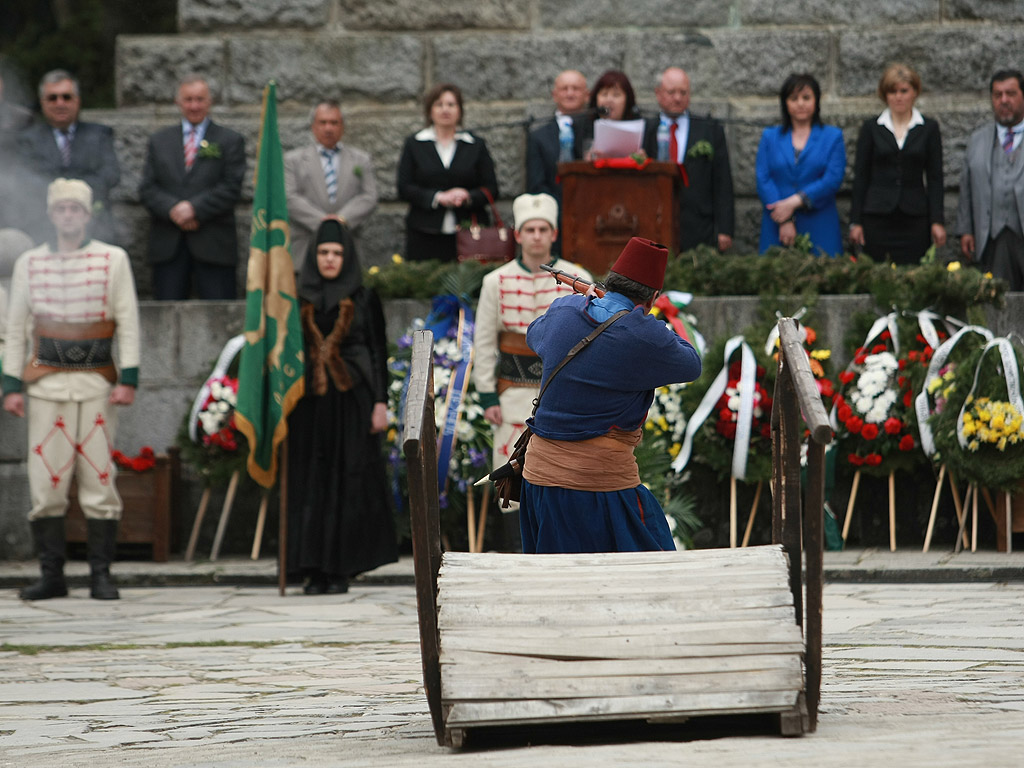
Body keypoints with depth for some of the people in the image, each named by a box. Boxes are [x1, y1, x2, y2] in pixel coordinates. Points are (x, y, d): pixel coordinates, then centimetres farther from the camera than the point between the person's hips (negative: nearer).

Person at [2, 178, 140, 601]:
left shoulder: (113, 260, 6)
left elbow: (128, 322, 4)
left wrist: (128, 379, -5)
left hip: (96, 383, -1)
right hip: (46, 383, 1)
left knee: (99, 479, -3)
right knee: (45, 481, -2)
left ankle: (101, 575, 1)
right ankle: (51, 574, 4)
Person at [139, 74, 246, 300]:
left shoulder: (230, 141, 8)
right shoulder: (159, 141, 16)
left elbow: (231, 188, -2)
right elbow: (147, 188, 7)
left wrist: (195, 209, -14)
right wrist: (172, 210, -11)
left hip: (214, 246, -2)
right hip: (168, 245, 2)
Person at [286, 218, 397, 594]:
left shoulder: (364, 299, 5)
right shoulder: (301, 299, 9)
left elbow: (378, 352, 3)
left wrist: (380, 402, -5)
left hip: (351, 401, -2)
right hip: (309, 404, 2)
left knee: (347, 482, -3)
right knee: (310, 483, -2)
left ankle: (340, 570, 1)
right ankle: (314, 571, 0)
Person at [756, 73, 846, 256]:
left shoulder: (833, 137, 9)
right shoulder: (770, 137, 13)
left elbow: (833, 180, -4)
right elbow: (763, 180, 2)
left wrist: (794, 202, -13)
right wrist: (784, 220, -10)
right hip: (777, 230, 1)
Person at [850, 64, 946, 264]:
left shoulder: (929, 128, 7)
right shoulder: (871, 128, 7)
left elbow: (934, 177, 5)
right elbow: (861, 176, 7)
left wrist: (937, 221, -2)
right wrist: (855, 221, 0)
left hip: (914, 219, 0)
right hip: (877, 216, 0)